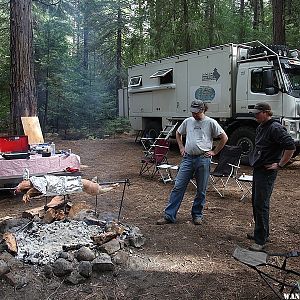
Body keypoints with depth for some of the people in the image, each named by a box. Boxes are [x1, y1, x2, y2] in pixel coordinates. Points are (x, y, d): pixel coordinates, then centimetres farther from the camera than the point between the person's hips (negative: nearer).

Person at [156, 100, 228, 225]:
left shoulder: (211, 122, -2)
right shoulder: (188, 121, 9)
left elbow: (224, 138, 0)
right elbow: (178, 133, 25)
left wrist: (214, 152, -1)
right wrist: (181, 147, 14)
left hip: (203, 159, -3)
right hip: (188, 158, 3)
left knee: (201, 190, 7)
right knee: (178, 187, 0)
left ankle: (197, 215, 25)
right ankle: (169, 216, 6)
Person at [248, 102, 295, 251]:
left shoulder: (275, 128, -16)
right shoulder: (261, 127, 14)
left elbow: (291, 146, -24)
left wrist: (280, 165, -17)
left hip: (267, 172, -10)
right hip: (257, 170, 10)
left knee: (261, 205, -7)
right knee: (256, 203, 16)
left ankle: (261, 241, 3)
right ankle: (261, 233, 30)